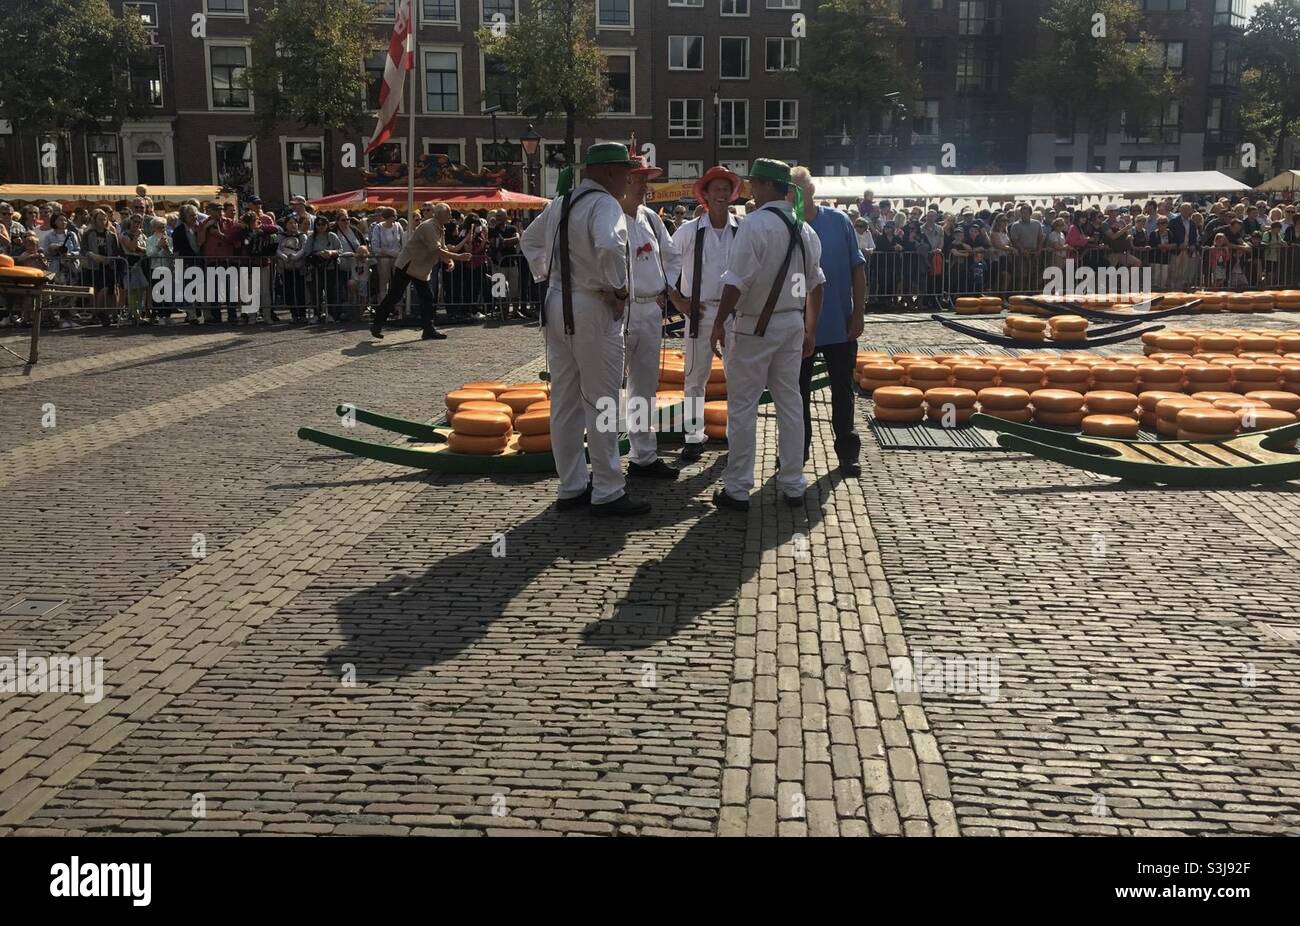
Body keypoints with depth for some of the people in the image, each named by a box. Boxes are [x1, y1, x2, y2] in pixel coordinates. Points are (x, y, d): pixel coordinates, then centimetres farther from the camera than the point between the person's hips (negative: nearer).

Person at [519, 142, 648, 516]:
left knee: (565, 402, 12)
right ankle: (607, 493, 5)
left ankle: (571, 488, 21)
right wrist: (618, 289, -19)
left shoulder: (559, 203, 13)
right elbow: (609, 246, -33)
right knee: (601, 403, -1)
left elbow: (529, 240, 27)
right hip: (593, 310, -8)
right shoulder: (604, 204, -14)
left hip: (557, 304, 9)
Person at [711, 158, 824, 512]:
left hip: (754, 326, -7)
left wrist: (719, 323, -12)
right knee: (789, 402, 12)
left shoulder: (755, 224, -16)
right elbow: (815, 285, 14)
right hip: (792, 323, 7)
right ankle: (793, 485, 19)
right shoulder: (805, 230, 9)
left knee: (742, 406, 0)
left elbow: (737, 282, -20)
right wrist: (810, 330, 21)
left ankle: (737, 489, 5)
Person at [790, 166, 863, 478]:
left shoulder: (838, 221, -2)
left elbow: (857, 268, 1)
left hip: (840, 325, 0)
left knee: (843, 390, 9)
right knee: (799, 392, 11)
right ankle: (799, 449, 26)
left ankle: (848, 452, 21)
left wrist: (858, 313, -3)